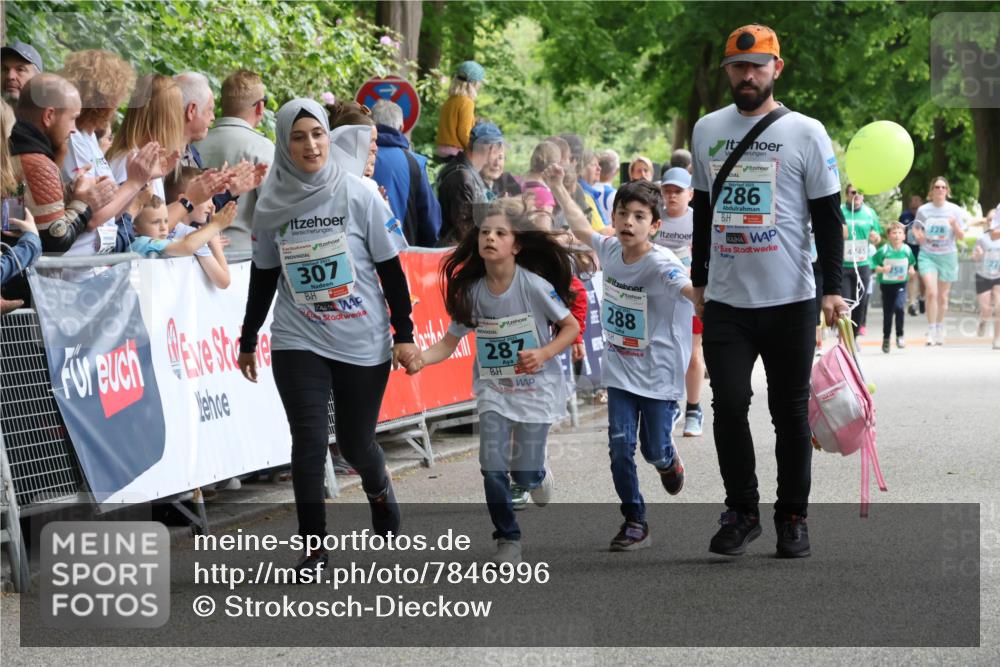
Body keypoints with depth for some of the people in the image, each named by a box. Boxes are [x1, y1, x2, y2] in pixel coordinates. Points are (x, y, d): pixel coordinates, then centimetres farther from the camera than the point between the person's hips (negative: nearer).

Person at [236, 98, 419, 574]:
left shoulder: (359, 196, -5)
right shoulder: (271, 206, 1)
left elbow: (391, 270, -1)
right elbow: (263, 278, 11)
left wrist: (404, 334, -3)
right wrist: (248, 340, 15)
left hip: (363, 341, -1)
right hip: (298, 343, 1)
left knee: (355, 441, 8)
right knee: (309, 440, -9)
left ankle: (379, 491, 42)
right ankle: (313, 545, -1)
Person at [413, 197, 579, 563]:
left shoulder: (534, 285, -17)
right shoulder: (470, 291, -7)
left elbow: (571, 326, -8)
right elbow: (450, 342, -3)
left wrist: (543, 354, -24)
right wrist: (418, 357, -22)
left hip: (535, 387, -3)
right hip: (493, 390, 3)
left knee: (524, 473, -1)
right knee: (493, 466, -9)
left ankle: (539, 475, 37)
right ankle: (507, 538, 10)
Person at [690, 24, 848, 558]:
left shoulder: (806, 133, -2)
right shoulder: (706, 130, 10)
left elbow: (828, 216, -2)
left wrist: (832, 289, -9)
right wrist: (699, 279, 19)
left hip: (789, 300, -3)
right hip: (724, 300, 3)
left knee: (791, 413, 4)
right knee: (728, 405, -5)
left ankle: (793, 517, 16)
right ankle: (740, 511, 9)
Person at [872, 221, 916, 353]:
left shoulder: (907, 250, -2)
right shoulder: (883, 251, -10)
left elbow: (911, 263, 15)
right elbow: (873, 265, -5)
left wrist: (911, 270, -4)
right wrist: (881, 269, -22)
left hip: (901, 284, 0)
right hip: (886, 284, 0)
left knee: (899, 307, -22)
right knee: (887, 313, 7)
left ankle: (900, 335, -4)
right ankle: (886, 338, 26)